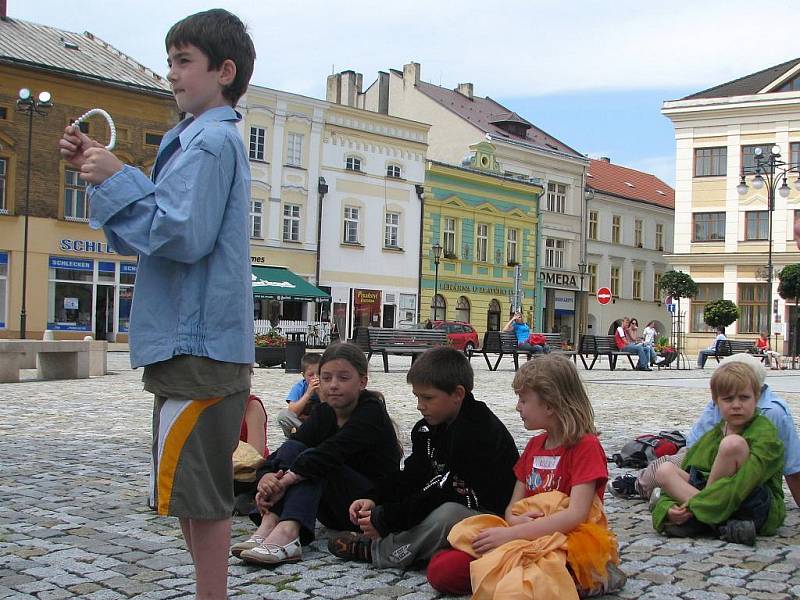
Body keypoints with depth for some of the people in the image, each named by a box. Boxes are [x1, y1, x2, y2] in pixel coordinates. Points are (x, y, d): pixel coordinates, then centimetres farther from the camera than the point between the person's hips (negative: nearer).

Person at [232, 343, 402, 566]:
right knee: (292, 447, -12)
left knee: (312, 459, -25)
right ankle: (267, 527, -31)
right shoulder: (324, 413, 6)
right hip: (335, 513, 6)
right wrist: (266, 477, -29)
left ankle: (286, 533, -46)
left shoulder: (372, 412, -14)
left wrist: (285, 481, -36)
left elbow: (332, 452, -29)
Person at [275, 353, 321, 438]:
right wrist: (308, 394, -29)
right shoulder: (298, 387, -10)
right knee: (283, 414, -26)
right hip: (297, 422, -1)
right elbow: (292, 412, -23)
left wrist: (320, 393, -25)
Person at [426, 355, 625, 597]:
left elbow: (575, 515, -18)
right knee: (441, 568, -16)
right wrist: (514, 520, -12)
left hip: (572, 542, -7)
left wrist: (510, 534, -22)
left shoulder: (586, 447, -7)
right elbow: (513, 507, 14)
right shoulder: (534, 446, 18)